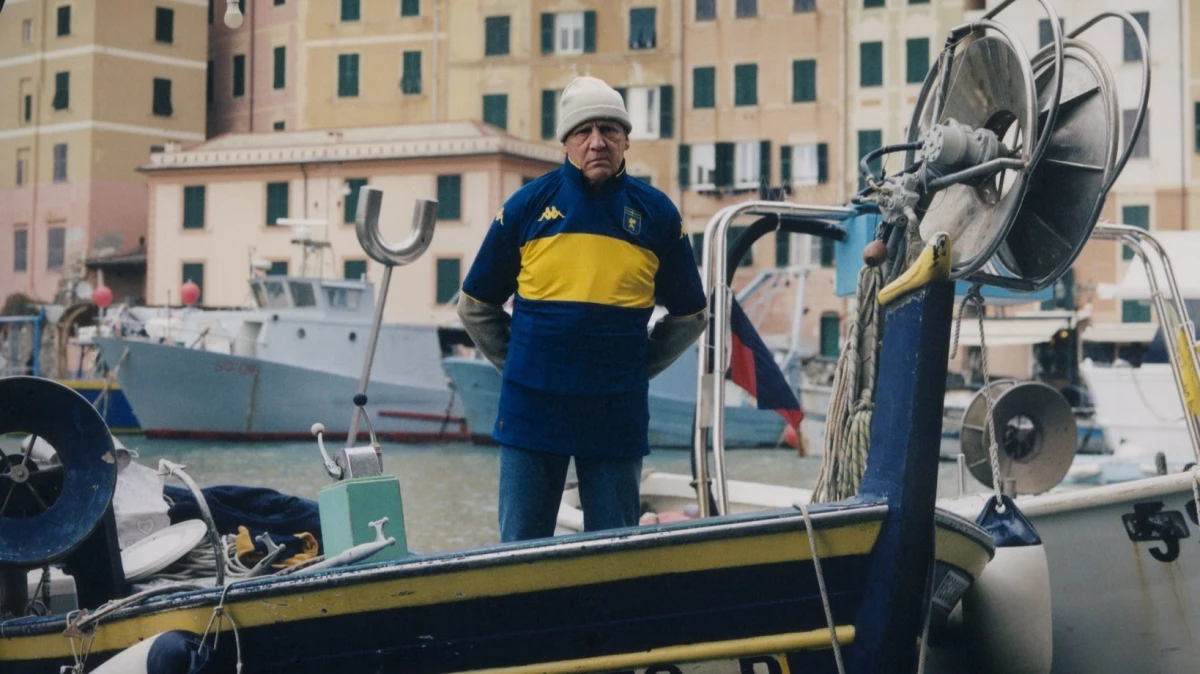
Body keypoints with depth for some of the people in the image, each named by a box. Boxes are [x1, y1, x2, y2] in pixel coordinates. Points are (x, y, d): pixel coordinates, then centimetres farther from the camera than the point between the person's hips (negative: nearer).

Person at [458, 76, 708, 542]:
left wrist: (636, 368, 8)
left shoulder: (656, 213, 4)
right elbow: (476, 305, 13)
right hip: (531, 411, 0)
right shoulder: (528, 205, 2)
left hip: (618, 415, 0)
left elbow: (689, 314, 16)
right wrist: (518, 364, 6)